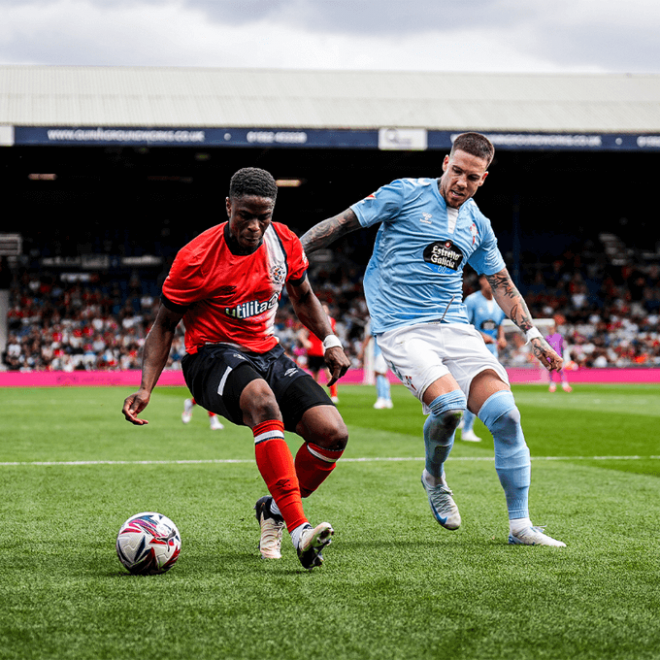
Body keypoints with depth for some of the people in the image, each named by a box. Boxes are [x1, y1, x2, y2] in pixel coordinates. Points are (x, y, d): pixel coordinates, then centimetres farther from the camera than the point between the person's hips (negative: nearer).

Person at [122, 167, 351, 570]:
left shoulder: (285, 243, -1)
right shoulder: (197, 258, -15)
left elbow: (303, 298, 19)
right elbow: (165, 325, -3)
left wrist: (330, 341, 3)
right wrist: (146, 388, -14)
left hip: (268, 354, 6)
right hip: (214, 356, -5)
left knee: (334, 434, -15)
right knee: (261, 398, -40)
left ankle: (273, 510, 11)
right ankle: (298, 529, -45)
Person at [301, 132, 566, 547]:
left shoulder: (478, 225, 14)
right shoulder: (406, 194, -1)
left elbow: (502, 284, 23)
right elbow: (343, 223, 1)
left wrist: (534, 335, 15)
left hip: (455, 326, 5)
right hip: (402, 329, -5)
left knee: (504, 412, -14)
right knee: (449, 405, -28)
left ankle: (520, 525, -2)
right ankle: (434, 479, 6)